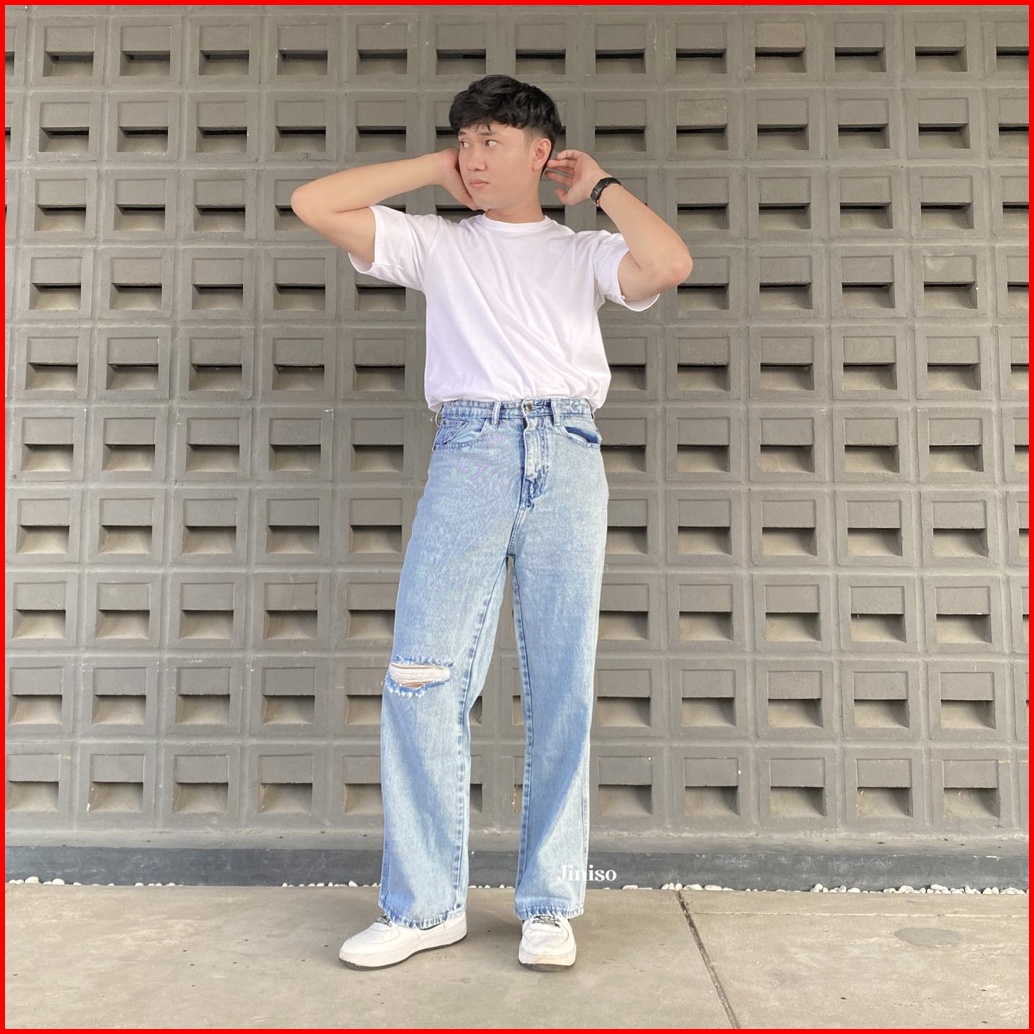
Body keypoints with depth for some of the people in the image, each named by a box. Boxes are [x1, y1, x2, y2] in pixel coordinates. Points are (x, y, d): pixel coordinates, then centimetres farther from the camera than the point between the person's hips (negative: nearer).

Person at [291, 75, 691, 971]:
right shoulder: (439, 244, 20)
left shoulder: (583, 252, 19)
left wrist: (601, 186, 13)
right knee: (423, 678, -9)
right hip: (469, 452, 1)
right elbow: (313, 205, 13)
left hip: (567, 453, 0)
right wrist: (432, 170, 19)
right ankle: (427, 903, 5)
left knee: (562, 686, 0)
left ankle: (550, 905, 12)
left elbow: (670, 265, -1)